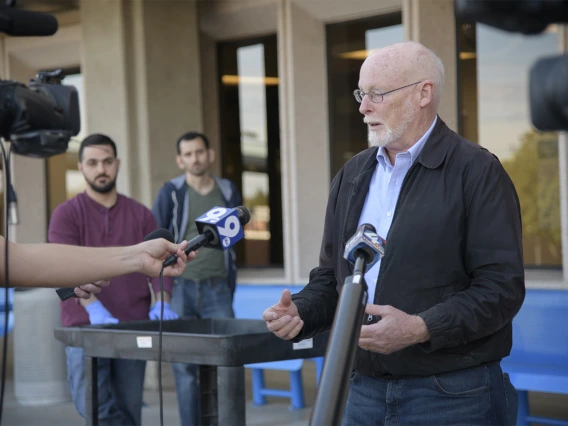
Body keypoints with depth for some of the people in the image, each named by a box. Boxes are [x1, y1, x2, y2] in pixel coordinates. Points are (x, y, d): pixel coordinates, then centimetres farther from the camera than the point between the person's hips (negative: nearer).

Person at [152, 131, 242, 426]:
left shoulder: (228, 191, 9)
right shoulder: (171, 193, 0)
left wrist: (230, 287, 13)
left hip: (218, 290, 2)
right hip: (181, 289, -2)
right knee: (185, 367, 1)